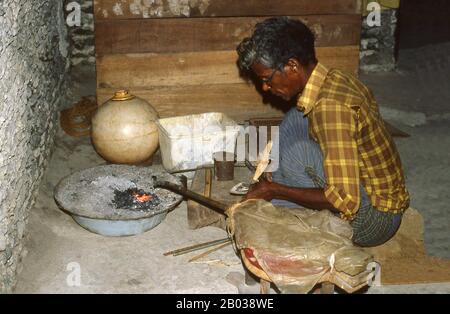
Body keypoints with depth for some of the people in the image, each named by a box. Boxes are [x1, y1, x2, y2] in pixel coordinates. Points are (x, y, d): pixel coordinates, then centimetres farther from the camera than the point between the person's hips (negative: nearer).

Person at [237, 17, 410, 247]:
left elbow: (345, 201, -30)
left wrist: (274, 190, -19)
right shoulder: (333, 80, 0)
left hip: (376, 219, -9)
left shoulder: (330, 107, -28)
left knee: (297, 152, -25)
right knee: (296, 119, 4)